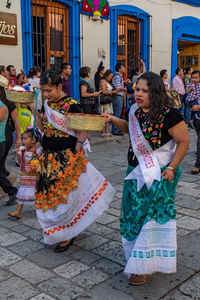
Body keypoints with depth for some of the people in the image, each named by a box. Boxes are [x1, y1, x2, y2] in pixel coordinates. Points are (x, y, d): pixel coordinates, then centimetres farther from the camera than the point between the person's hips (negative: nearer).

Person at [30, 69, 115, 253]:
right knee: (49, 194, 12)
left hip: (67, 157, -7)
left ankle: (67, 236, 17)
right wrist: (35, 110, 2)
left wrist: (79, 142, -27)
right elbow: (43, 128, 12)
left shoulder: (71, 105, -13)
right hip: (49, 156, 7)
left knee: (65, 195, 0)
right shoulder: (48, 105, 8)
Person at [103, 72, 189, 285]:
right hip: (136, 171, 7)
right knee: (133, 213, 15)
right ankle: (135, 256, 37)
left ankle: (143, 265, 12)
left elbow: (183, 142, -11)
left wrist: (171, 167, -16)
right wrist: (114, 120, 5)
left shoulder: (169, 115, -17)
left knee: (151, 216, -2)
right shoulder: (136, 111, 3)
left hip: (158, 175, -7)